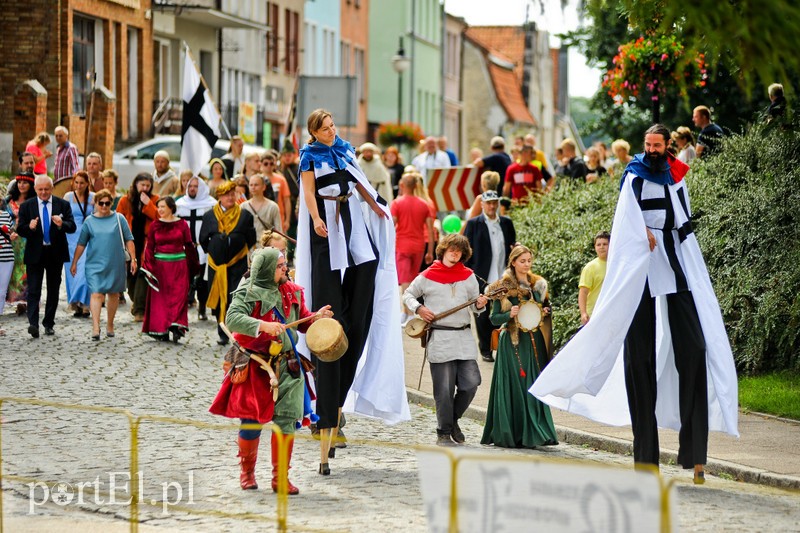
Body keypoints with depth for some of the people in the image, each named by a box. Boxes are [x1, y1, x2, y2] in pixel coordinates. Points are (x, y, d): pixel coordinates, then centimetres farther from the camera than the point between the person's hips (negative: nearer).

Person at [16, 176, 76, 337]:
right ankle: (33, 324, -19)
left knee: (53, 290, 9)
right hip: (35, 253, -1)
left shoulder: (62, 205, 2)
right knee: (33, 290, -10)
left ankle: (49, 324, 17)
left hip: (56, 253, 2)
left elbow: (72, 227, -3)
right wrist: (30, 227, -22)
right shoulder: (27, 206, 2)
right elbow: (20, 230, 0)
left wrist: (62, 224, -25)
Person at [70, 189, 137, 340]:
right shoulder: (90, 221, 4)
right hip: (95, 264, -1)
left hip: (115, 264, 1)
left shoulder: (119, 219, 3)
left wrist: (133, 259, -1)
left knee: (114, 294, 12)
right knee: (96, 294, -12)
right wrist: (74, 263, 8)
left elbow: (128, 240, 5)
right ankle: (95, 328, -19)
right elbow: (81, 244, 9)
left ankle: (110, 325, 27)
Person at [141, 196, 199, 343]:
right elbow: (149, 247, 4)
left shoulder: (182, 224, 3)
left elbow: (189, 246, 6)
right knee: (160, 298, 1)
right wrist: (149, 268, -4)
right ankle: (161, 331, 6)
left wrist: (192, 268, 4)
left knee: (178, 297, -8)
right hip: (160, 266, 1)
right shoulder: (155, 225, 5)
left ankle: (176, 327, -15)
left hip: (179, 266, -1)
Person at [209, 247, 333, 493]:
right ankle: (247, 472, 26)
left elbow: (302, 321, 20)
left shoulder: (291, 291, 9)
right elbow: (232, 318, -23)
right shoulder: (248, 292, -9)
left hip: (286, 365, 4)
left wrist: (316, 317, -1)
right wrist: (263, 325, -34)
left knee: (286, 420, -5)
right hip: (254, 367, -4)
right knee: (252, 421, 3)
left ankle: (280, 477, 4)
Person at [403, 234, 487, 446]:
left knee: (470, 383, -5)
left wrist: (479, 305, -5)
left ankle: (453, 419, 20)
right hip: (439, 340, -3)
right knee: (444, 390, -3)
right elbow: (408, 294, 13)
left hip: (464, 338, 3)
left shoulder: (468, 276, 12)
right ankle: (444, 433, 9)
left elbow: (473, 305, 17)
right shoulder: (427, 276, 3)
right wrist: (418, 309, -5)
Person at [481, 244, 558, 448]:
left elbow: (546, 307, 22)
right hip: (513, 343, -4)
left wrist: (546, 311, 0)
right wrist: (510, 315, -21)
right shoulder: (503, 287, -3)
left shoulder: (538, 284, 10)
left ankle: (533, 433, 6)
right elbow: (494, 318, -3)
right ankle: (512, 436, -3)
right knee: (514, 387, -7)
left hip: (535, 342, 4)